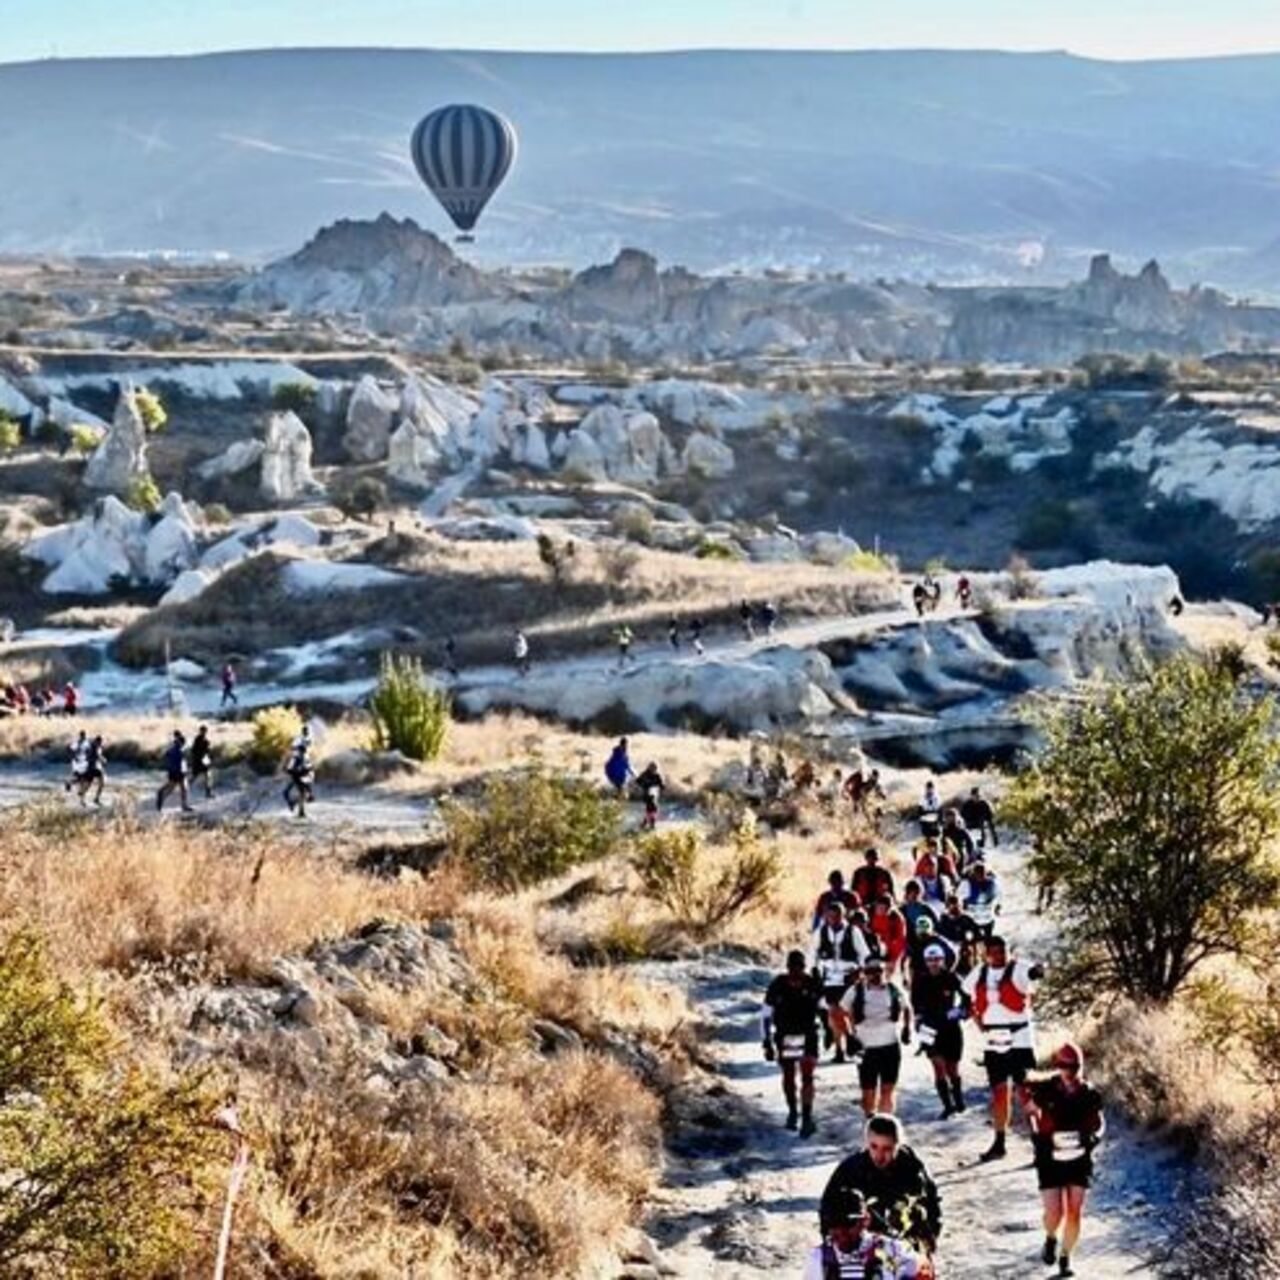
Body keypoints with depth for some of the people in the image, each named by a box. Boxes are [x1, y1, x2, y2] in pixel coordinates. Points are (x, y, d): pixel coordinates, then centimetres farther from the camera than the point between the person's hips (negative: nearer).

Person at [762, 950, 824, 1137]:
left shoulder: (813, 985, -8)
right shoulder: (777, 987, -12)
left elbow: (821, 1009, 9)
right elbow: (766, 1017, -7)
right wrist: (767, 1044, -9)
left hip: (808, 1037, 0)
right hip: (784, 1037, 0)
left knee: (807, 1077, -11)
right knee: (788, 1077, 14)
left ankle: (807, 1118, -12)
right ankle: (792, 1112, 35)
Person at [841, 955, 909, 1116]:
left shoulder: (894, 990, 2)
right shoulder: (856, 992, -4)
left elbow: (906, 1009, 20)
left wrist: (906, 1029, 9)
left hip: (891, 1047, 1)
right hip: (866, 1048, -1)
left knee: (887, 1090, -1)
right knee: (868, 1092, 3)